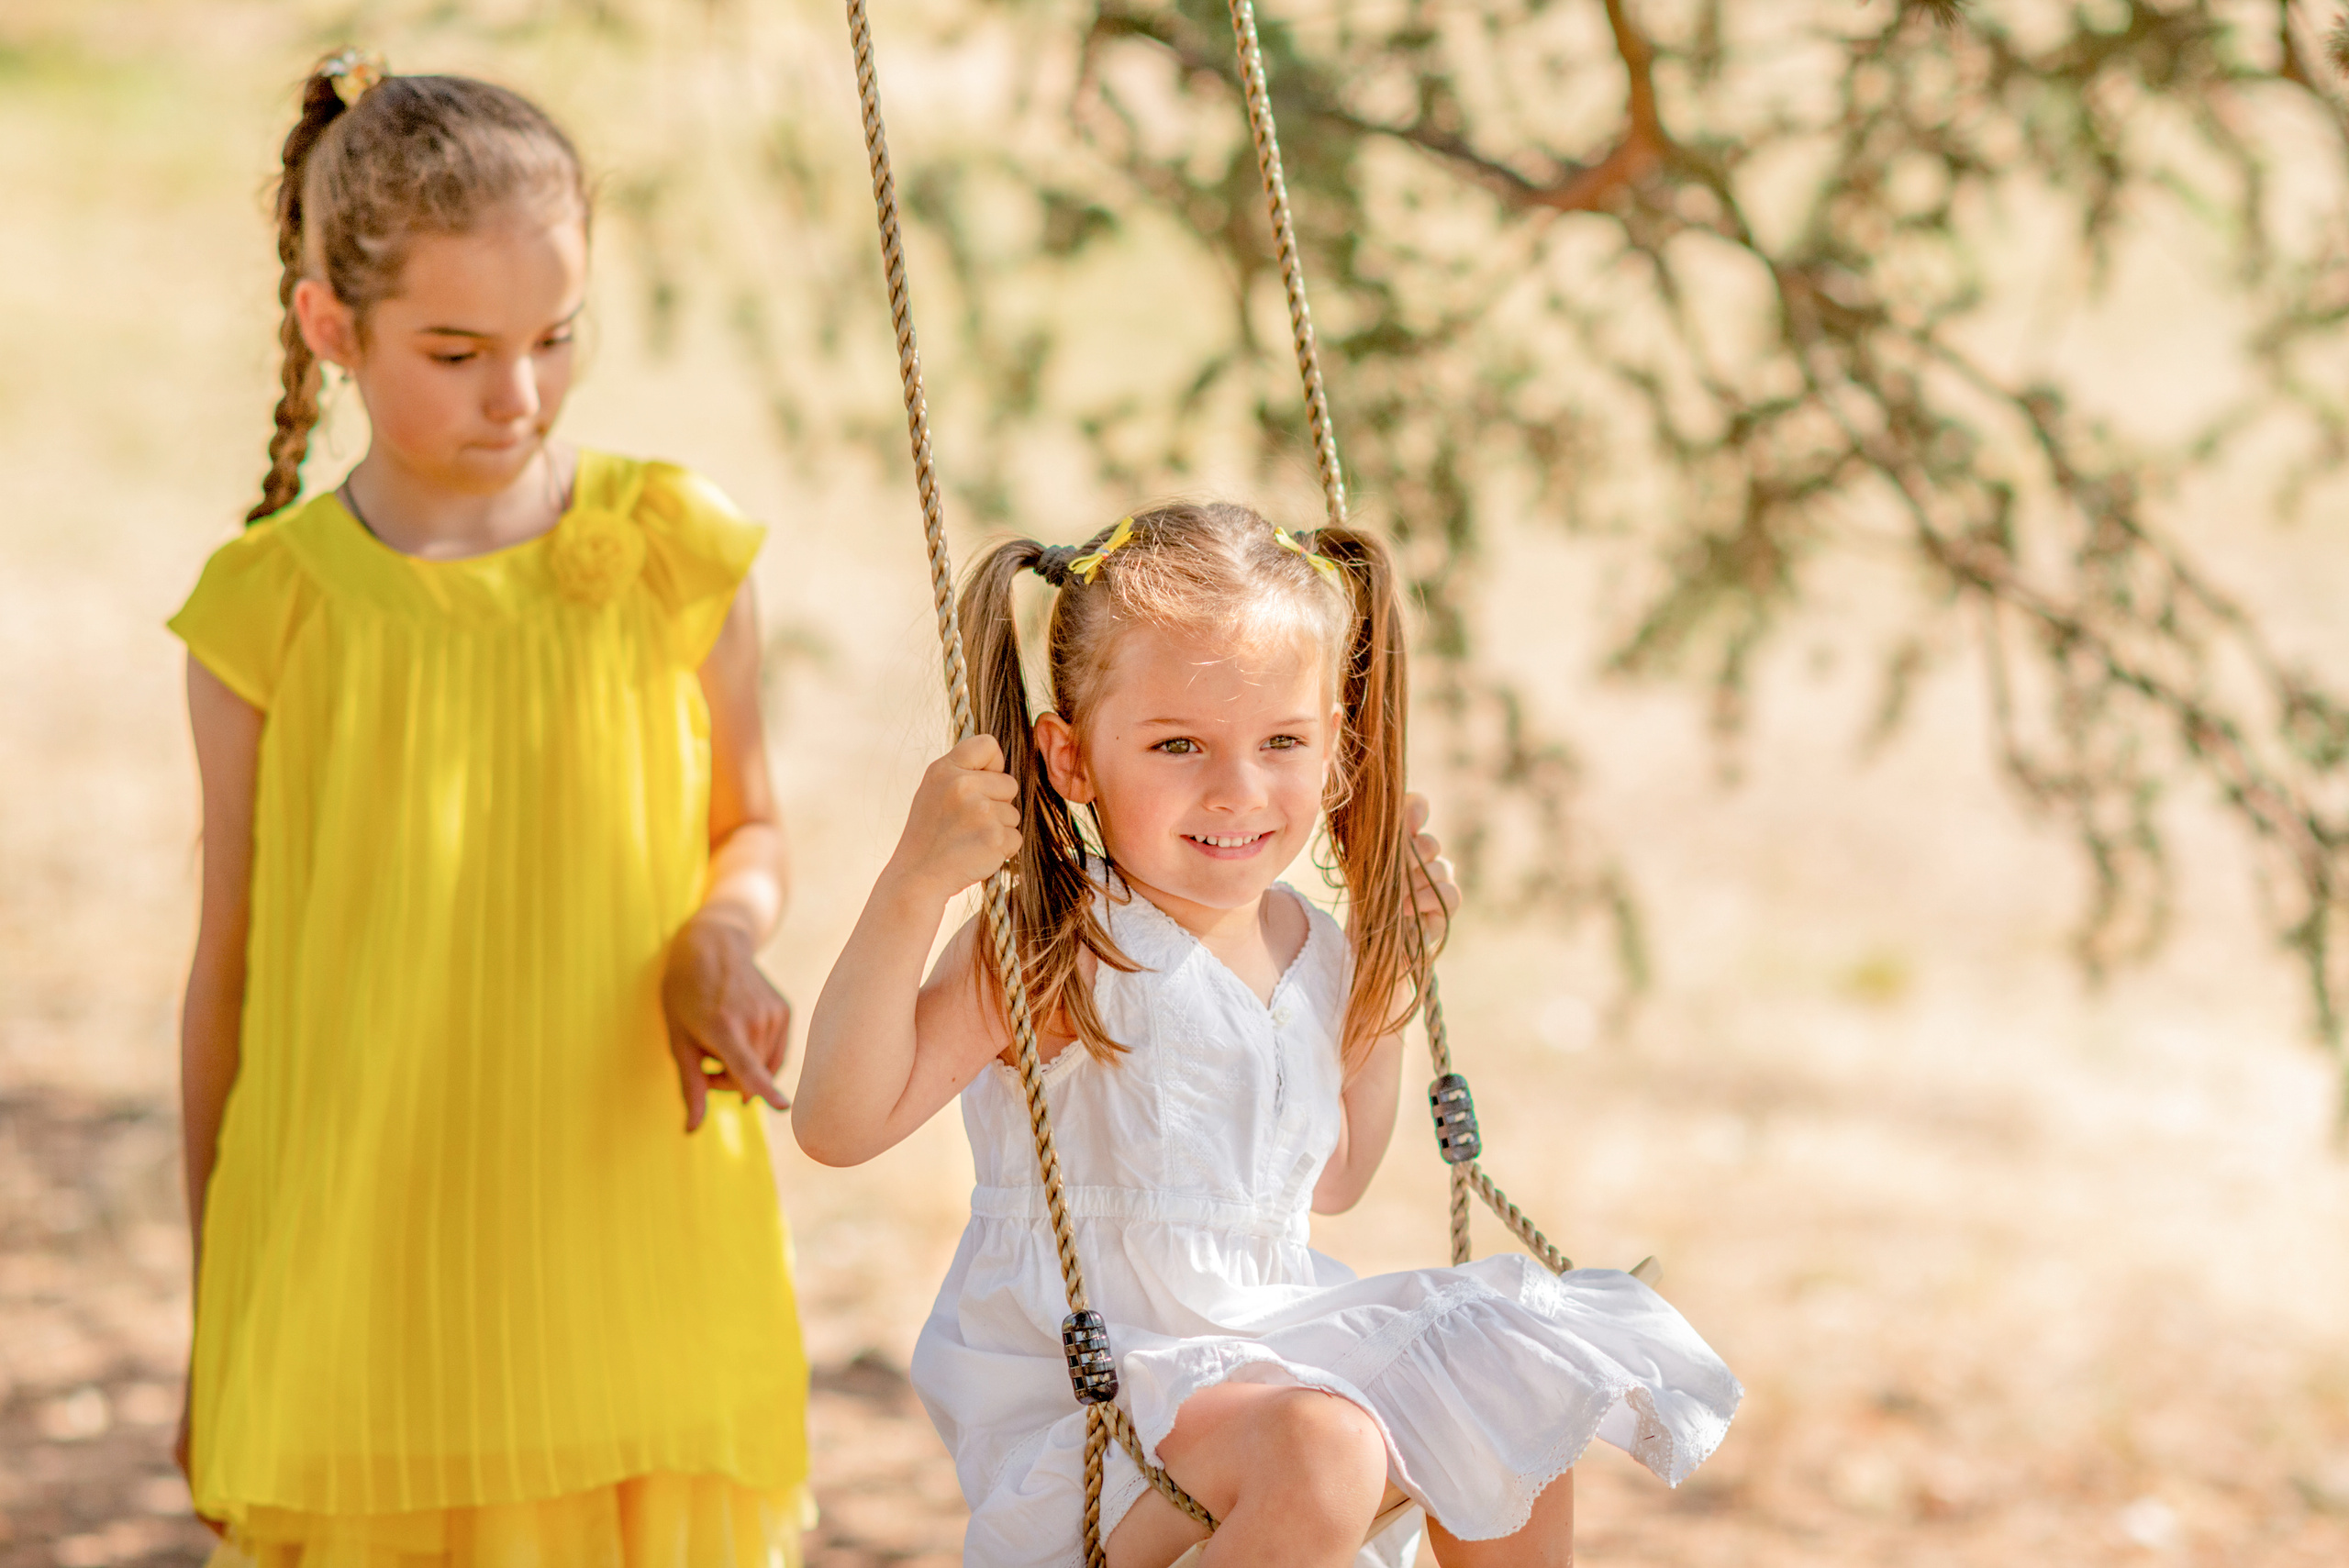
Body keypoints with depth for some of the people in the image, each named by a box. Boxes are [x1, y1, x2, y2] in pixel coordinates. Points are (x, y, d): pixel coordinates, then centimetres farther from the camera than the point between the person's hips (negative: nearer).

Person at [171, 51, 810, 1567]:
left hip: (637, 1263, 1)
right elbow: (233, 967, 4)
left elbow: (749, 828, 12)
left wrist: (725, 934, -12)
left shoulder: (672, 555, -2)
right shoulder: (271, 611, -4)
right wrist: (214, 1325, 8)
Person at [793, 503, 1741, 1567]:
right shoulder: (1054, 954, -16)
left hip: (1264, 1344, 8)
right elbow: (839, 1122, -24)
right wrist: (914, 884, -33)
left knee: (1518, 1403, 7)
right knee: (1316, 1451, -32)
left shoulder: (1311, 951, 7)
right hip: (1084, 1391, -8)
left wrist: (1387, 969, 15)